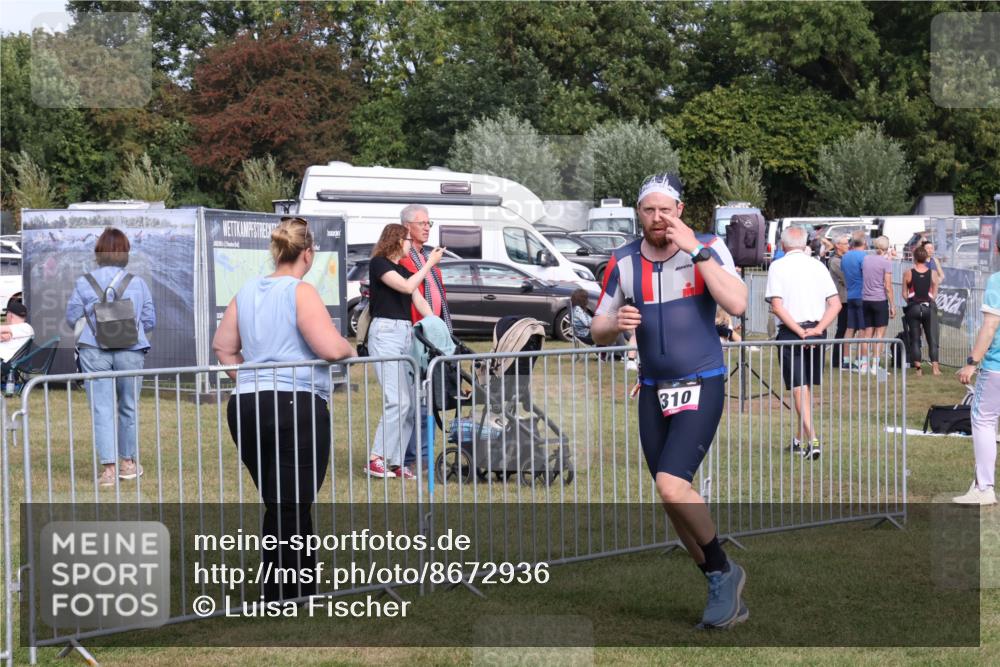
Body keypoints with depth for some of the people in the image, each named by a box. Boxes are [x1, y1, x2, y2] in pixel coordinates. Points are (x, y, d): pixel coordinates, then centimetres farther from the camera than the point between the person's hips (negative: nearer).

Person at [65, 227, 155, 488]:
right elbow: (150, 320, 2)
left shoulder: (83, 283, -3)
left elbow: (72, 318, 3)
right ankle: (128, 462, 26)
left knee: (102, 408, 1)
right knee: (129, 407, 15)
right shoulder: (138, 283, -2)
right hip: (131, 353, 1)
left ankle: (108, 467, -7)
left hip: (94, 353, -1)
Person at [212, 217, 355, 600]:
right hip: (297, 406, -7)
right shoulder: (300, 292, -9)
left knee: (279, 505, 15)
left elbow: (223, 346, 21)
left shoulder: (247, 292, 13)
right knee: (292, 508, -1)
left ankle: (303, 587, 23)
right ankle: (281, 598, 2)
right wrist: (350, 349, 3)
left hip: (246, 407, 7)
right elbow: (332, 349, -17)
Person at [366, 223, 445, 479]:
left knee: (409, 402, 2)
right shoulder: (378, 263, -4)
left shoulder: (404, 269, 20)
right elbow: (407, 287, -15)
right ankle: (376, 459, -11)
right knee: (397, 400, -16)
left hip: (406, 333, 8)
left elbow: (419, 300, 11)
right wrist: (430, 263, -6)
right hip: (385, 331, -8)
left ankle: (395, 461, 6)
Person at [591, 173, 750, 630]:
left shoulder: (707, 249, -6)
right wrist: (616, 323, -13)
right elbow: (598, 332, 10)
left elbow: (736, 304, -23)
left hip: (701, 386, -5)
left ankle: (723, 571, 0)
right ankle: (723, 587, 22)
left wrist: (695, 251, -23)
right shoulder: (623, 262, 4)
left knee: (672, 486, -21)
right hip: (653, 390, 5)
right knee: (672, 500, 7)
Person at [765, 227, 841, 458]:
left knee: (799, 388, -3)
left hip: (790, 332, -4)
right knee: (807, 386, 15)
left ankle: (812, 439, -15)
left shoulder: (778, 267, -2)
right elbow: (835, 304, 1)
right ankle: (800, 438, 24)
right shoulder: (818, 266, 7)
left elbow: (777, 306, -12)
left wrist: (799, 332, -12)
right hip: (817, 331, 4)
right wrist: (817, 329, -6)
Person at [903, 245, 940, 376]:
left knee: (915, 339, 7)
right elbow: (935, 293, 2)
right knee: (932, 338, 5)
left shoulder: (908, 273, -4)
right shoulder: (932, 273, -2)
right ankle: (935, 366, -4)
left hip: (913, 307, 0)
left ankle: (918, 367, 1)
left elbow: (904, 293, -1)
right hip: (929, 307, 0)